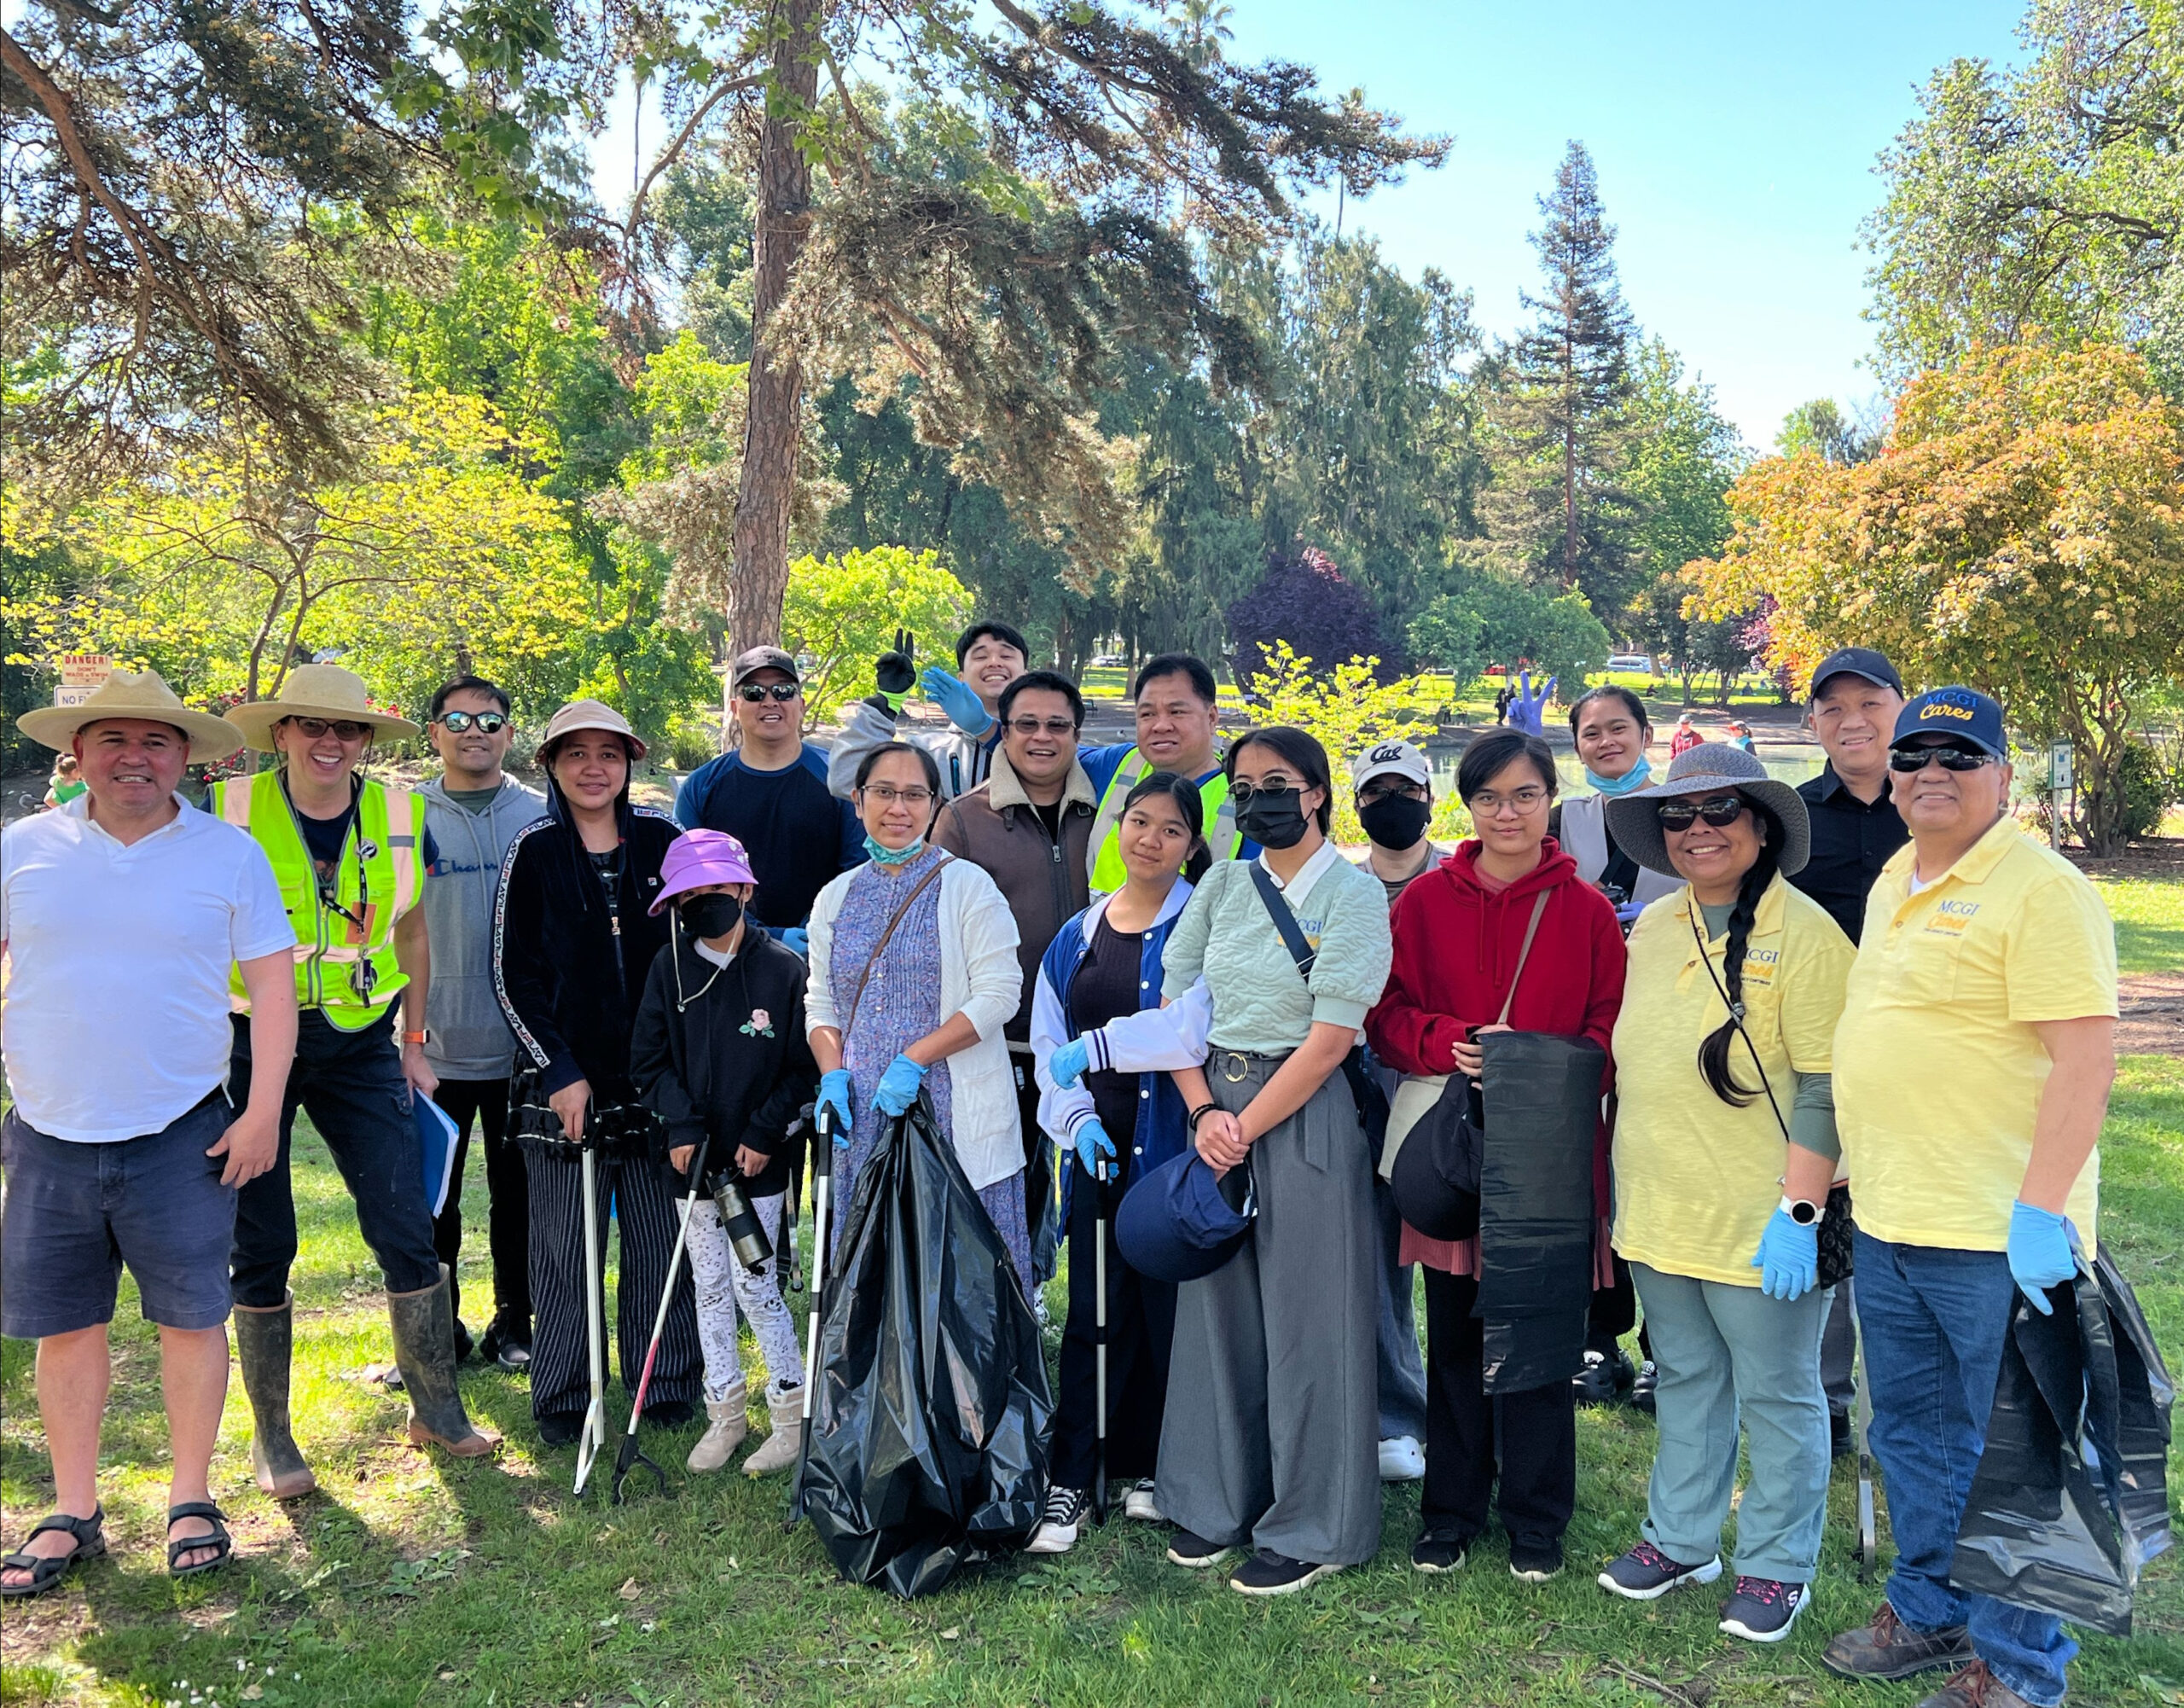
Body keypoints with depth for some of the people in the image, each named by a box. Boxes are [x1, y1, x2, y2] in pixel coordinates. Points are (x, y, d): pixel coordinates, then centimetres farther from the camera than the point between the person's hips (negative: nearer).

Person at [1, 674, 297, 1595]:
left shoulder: (230, 853, -1)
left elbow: (272, 982, 0)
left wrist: (264, 1110, -6)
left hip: (182, 1136, -2)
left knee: (192, 1315, 4)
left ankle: (190, 1500, 19)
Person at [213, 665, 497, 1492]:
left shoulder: (399, 818, 2)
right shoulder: (228, 813, -6)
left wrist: (413, 1043, 13)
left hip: (359, 1048, 2)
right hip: (250, 1044, -2)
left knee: (407, 1231, -1)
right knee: (260, 1245, 5)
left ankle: (437, 1409, 17)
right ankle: (271, 1437, 21)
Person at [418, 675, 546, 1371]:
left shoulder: (542, 818, 3)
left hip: (522, 1046, 0)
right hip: (435, 1046, 0)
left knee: (517, 1193, 10)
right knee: (431, 1195, 6)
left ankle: (514, 1323, 24)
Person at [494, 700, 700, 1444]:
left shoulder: (660, 840, 5)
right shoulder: (534, 852, 0)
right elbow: (512, 976, -1)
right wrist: (560, 1073, -8)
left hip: (655, 1077, 2)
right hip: (563, 1082, -1)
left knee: (662, 1238, 7)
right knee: (565, 1247, 5)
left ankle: (668, 1385, 22)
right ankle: (562, 1399, 19)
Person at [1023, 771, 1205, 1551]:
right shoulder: (1076, 936, 12)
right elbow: (1048, 1042, 13)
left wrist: (1097, 1047, -16)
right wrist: (1077, 1118, -2)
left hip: (1171, 1147, -3)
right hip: (1096, 1151, 3)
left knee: (1165, 1306, 6)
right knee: (1094, 1312, 5)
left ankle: (1147, 1468, 23)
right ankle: (1068, 1481, 13)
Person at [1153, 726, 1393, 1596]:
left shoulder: (1353, 892, -8)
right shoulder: (1221, 885, 7)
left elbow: (1330, 1040, -13)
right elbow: (1174, 1004, 8)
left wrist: (1246, 1127, -13)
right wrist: (1203, 1111, -5)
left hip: (1302, 1116, -5)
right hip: (1213, 1109, 5)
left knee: (1305, 1320, 3)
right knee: (1216, 1308, 12)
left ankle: (1311, 1529, 20)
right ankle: (1218, 1501, 30)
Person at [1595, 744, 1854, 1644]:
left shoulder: (1802, 931, -13)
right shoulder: (1652, 927, 7)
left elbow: (1823, 1088, -16)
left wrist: (1798, 1211, -20)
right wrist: (1625, 1187, 16)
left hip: (1758, 1224, -6)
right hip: (1659, 1213, 6)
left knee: (1776, 1395, 10)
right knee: (1684, 1380, 19)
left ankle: (1777, 1564, 27)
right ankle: (1682, 1540, 35)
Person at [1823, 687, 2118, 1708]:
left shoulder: (2042, 890, -13)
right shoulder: (1894, 882, 12)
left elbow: (2086, 1054, -19)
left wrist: (2041, 1210, -24)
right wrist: (1854, 1166, 20)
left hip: (1998, 1236, -8)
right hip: (1887, 1223, 8)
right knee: (1913, 1435, 20)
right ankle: (1930, 1611, 37)